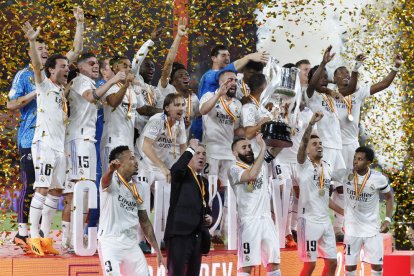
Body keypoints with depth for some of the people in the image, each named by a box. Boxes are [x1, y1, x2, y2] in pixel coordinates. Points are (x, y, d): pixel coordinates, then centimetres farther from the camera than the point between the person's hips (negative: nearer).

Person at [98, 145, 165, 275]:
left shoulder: (137, 188, 12)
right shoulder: (112, 181, -8)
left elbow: (144, 221, 19)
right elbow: (105, 181, -35)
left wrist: (157, 250, 16)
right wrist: (110, 170, -60)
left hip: (131, 244, 7)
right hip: (110, 243, -7)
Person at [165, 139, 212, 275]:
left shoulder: (204, 181, 22)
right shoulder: (182, 174, -1)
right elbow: (175, 169, -26)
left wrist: (209, 216, 10)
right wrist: (191, 149, -17)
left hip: (197, 235, 8)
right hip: (180, 233, -8)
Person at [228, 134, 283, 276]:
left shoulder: (261, 163, 16)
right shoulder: (234, 169, -5)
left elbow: (276, 149, 11)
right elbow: (251, 175, -24)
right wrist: (262, 148, -21)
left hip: (267, 219, 6)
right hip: (249, 222, -6)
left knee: (274, 262, 6)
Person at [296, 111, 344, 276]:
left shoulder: (327, 167, 14)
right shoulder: (304, 165, -6)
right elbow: (302, 144, -27)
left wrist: (343, 212, 21)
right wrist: (311, 123, -40)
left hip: (325, 220, 7)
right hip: (309, 220, -7)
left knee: (332, 262, 8)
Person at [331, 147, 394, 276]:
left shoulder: (379, 179, -12)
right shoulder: (345, 174, -11)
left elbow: (389, 197, 3)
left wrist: (387, 219, -5)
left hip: (373, 228, 0)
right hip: (352, 228, 1)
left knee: (377, 265, 4)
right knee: (350, 265, 4)